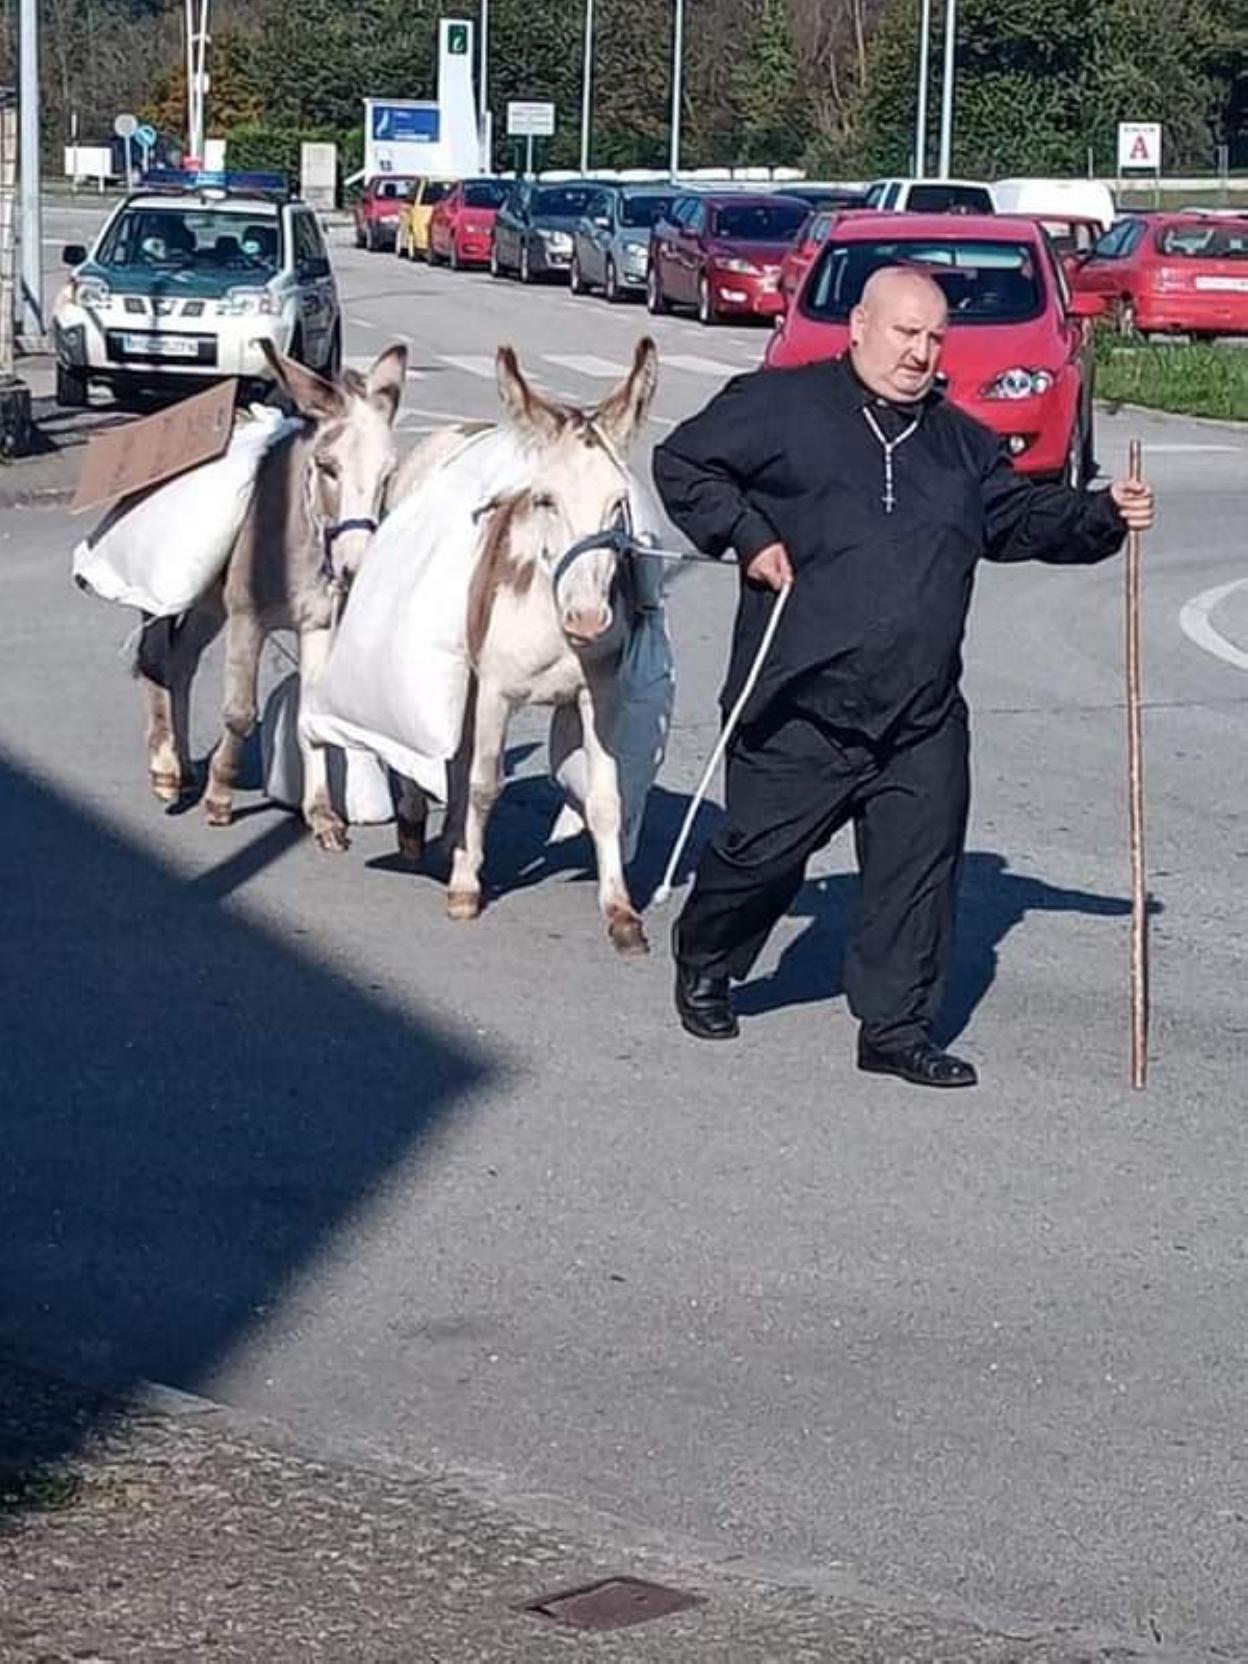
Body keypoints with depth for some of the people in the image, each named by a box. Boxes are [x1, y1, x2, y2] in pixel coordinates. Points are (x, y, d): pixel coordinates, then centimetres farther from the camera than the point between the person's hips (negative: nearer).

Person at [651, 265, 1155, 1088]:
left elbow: (1026, 517, 18)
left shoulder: (960, 441, 16)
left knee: (921, 865, 0)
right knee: (762, 853, 4)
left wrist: (1102, 515, 0)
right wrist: (746, 535, -7)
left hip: (923, 720, 4)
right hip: (800, 711, -4)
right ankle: (705, 965, 32)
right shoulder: (780, 405, -1)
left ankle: (897, 1026, 11)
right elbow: (682, 463, 5)